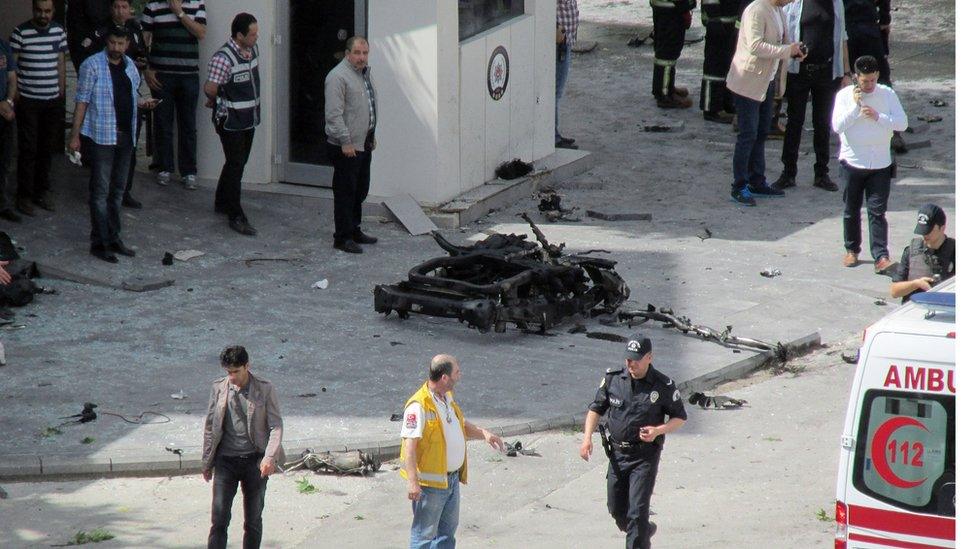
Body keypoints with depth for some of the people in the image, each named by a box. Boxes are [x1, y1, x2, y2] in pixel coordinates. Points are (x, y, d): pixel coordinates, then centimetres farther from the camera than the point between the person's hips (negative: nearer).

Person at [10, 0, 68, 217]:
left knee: (47, 148, 10)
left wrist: (61, 92, 12)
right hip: (28, 100, -4)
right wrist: (14, 94, -8)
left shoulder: (58, 31, 5)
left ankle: (42, 191, 22)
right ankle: (24, 196, 6)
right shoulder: (21, 32, -8)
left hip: (52, 100, 4)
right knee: (28, 149, -2)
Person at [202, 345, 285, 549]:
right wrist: (207, 462, 11)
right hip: (226, 461, 1)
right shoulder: (218, 388, 2)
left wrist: (270, 457, -20)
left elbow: (276, 426, -6)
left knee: (253, 520, 8)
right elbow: (210, 427, 10)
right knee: (219, 518, -9)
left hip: (255, 461, -1)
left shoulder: (265, 389, -5)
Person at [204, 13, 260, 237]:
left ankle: (222, 203, 34)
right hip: (231, 122, -8)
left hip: (248, 119, 8)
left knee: (238, 163, 19)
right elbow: (210, 88, -32)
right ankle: (236, 216, 0)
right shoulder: (223, 58, -25)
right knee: (235, 166, -4)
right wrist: (215, 101, -10)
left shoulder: (252, 49, 3)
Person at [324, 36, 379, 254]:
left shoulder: (364, 73, 14)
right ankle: (343, 238, 0)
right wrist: (345, 142, -23)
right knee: (346, 193, -5)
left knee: (360, 191, 16)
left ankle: (354, 230, 27)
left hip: (364, 144, 9)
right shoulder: (338, 76, -16)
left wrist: (372, 136, 25)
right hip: (346, 147, -9)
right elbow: (334, 114, -21)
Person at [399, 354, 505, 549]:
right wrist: (412, 481, -31)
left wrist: (483, 433, 6)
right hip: (430, 482, -9)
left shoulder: (447, 397, 8)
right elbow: (409, 444, -26)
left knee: (447, 529, 19)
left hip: (452, 479, 9)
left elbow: (460, 424, 25)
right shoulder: (419, 406, -22)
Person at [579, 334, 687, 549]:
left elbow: (680, 417, 1)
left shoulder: (663, 386, -9)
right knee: (616, 509, 13)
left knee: (637, 512, -11)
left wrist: (659, 430, -18)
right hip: (617, 453, 4)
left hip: (645, 456, -4)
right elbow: (596, 408, 9)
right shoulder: (613, 379, -1)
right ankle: (645, 531, 41)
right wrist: (587, 437, -5)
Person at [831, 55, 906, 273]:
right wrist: (856, 105, -17)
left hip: (880, 164, -1)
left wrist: (878, 116, -17)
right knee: (851, 210, 12)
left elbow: (902, 123, -5)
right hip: (853, 162, 1)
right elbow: (837, 125, -11)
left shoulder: (887, 94, 0)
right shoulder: (845, 95, -2)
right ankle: (852, 249, 28)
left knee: (877, 212, -5)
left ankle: (880, 257, -9)